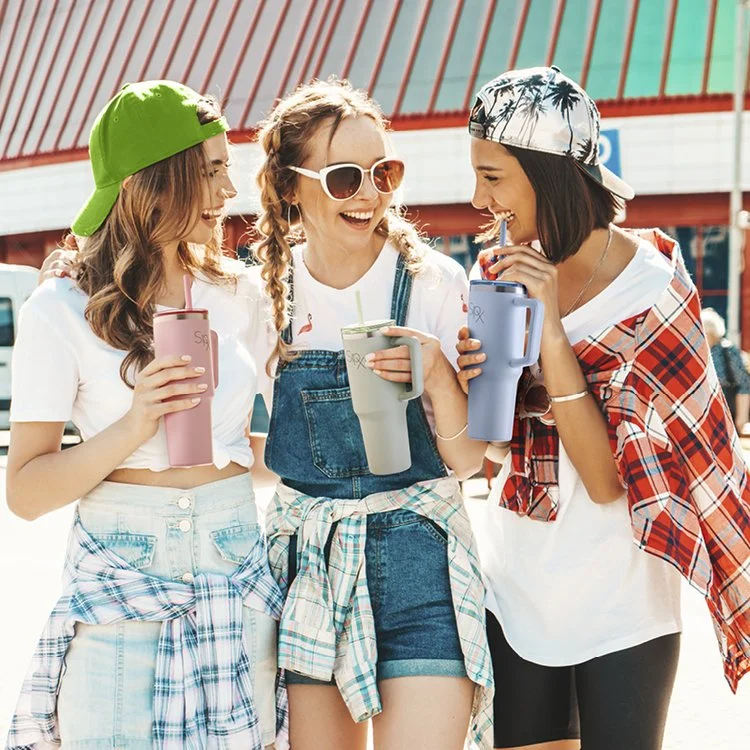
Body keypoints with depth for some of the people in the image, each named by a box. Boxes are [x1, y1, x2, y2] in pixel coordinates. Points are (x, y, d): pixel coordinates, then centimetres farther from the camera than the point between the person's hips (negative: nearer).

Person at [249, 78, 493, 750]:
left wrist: (436, 371, -21)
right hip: (306, 563, 3)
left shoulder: (432, 282, -6)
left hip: (416, 566, -3)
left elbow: (468, 458, -5)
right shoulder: (269, 292, 3)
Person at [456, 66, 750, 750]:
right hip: (515, 585, 5)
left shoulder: (649, 284, -16)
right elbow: (499, 444, 7)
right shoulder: (500, 269, -1)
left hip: (618, 606, -5)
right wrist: (469, 379, -14)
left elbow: (607, 480, -21)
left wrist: (549, 326, -26)